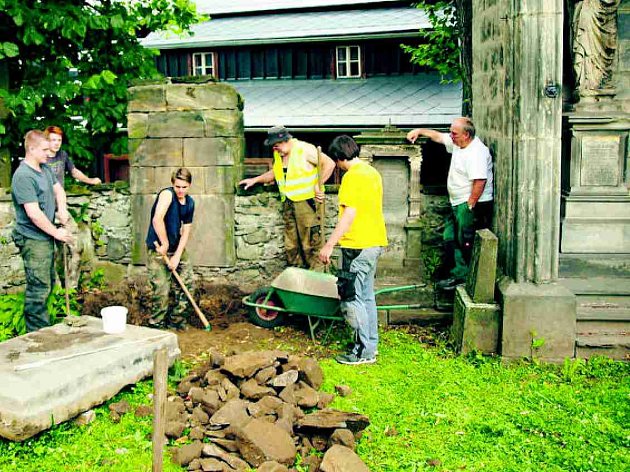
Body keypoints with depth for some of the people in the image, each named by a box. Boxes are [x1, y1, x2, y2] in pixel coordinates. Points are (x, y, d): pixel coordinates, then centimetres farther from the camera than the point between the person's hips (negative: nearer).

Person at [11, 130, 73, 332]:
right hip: (33, 240, -10)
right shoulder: (23, 176, -21)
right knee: (39, 288, -4)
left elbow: (58, 189, 21)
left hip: (46, 237, 10)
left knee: (48, 283, 18)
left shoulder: (45, 169, 7)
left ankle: (44, 328, 32)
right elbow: (34, 214, -24)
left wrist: (62, 209, 0)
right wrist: (56, 232, -14)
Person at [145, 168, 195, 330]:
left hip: (177, 248, 7)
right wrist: (165, 244, -23)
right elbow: (157, 220, -31)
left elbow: (186, 231, 3)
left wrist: (177, 255, -6)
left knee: (187, 282, 9)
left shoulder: (190, 203, 4)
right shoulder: (167, 194, -17)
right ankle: (157, 324, 10)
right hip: (158, 249, -7)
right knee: (162, 290, -9)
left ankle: (176, 320, 24)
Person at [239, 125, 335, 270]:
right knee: (291, 246, 12)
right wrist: (255, 180, 20)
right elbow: (275, 173, 28)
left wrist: (318, 185, -18)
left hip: (307, 202, -8)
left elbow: (329, 163, -15)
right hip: (288, 204, 8)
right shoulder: (278, 154, 11)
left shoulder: (305, 150, -13)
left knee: (311, 244, -5)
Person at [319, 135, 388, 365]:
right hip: (374, 242, 10)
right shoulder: (372, 172, 13)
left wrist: (329, 244, -21)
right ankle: (371, 343, 26)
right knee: (366, 295, 17)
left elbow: (350, 214, -22)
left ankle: (364, 351, 4)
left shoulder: (352, 176, -15)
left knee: (351, 297, -2)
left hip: (358, 245, -10)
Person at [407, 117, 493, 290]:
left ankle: (463, 276, 3)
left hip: (472, 205, -11)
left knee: (466, 243, -6)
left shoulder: (476, 153, -21)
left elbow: (480, 181, -28)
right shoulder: (457, 143, 10)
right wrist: (419, 131, 19)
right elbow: (438, 136, 25)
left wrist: (470, 205, -26)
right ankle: (458, 274, 19)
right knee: (450, 240, 13)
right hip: (459, 205, 11)